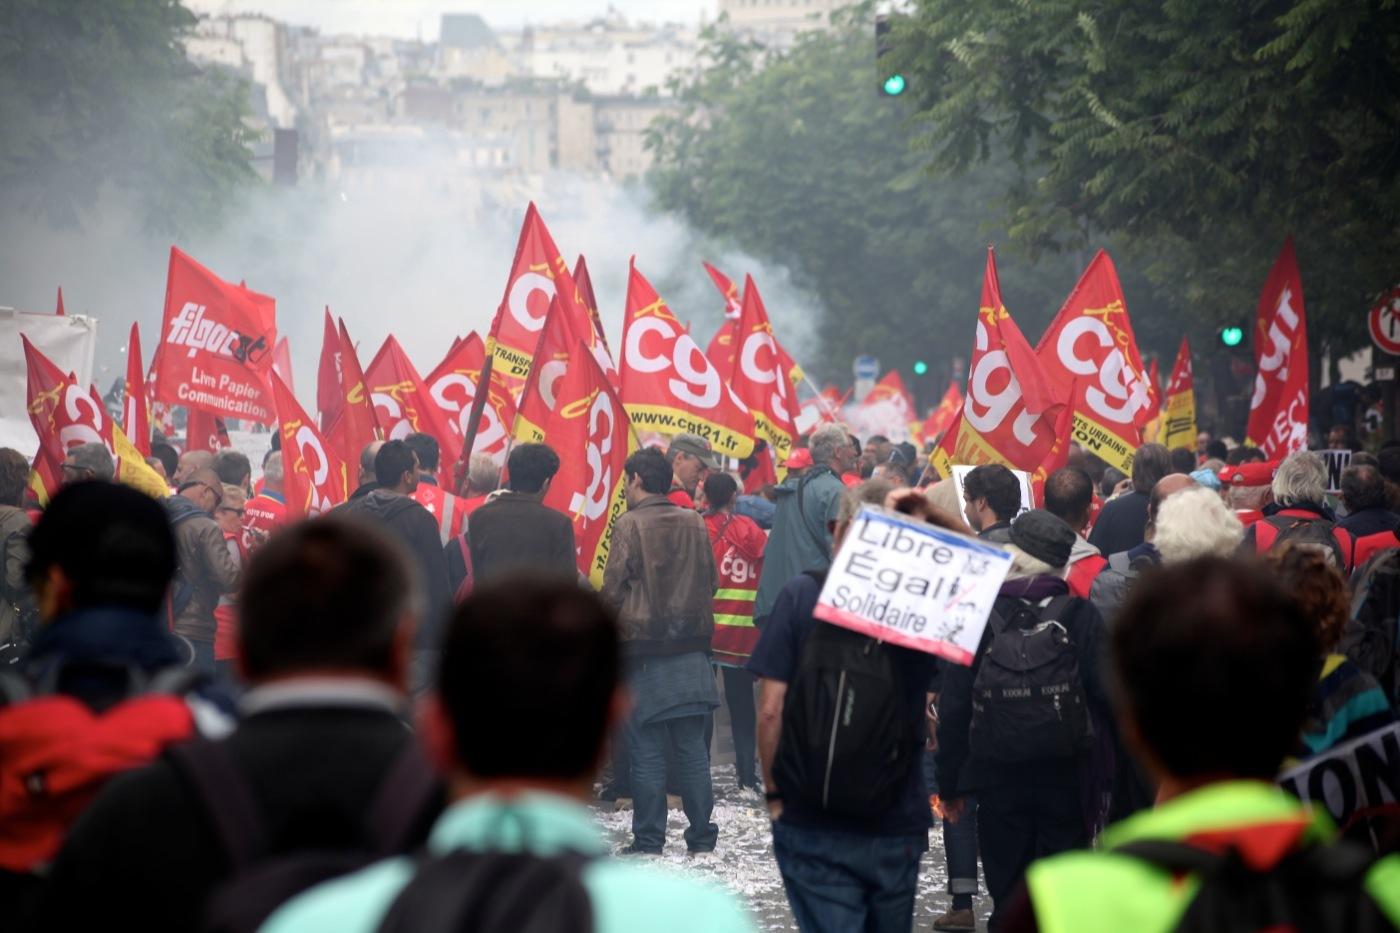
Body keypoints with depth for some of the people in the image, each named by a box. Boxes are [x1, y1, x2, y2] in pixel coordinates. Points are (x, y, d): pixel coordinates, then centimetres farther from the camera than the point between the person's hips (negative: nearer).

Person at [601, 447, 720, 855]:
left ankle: (649, 839, 4)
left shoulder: (630, 524, -10)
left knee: (646, 749, 2)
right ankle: (701, 834, 12)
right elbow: (711, 581, 8)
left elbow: (613, 589, -10)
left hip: (644, 650, -4)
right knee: (691, 746, 10)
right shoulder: (694, 523, 3)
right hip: (691, 648, 4)